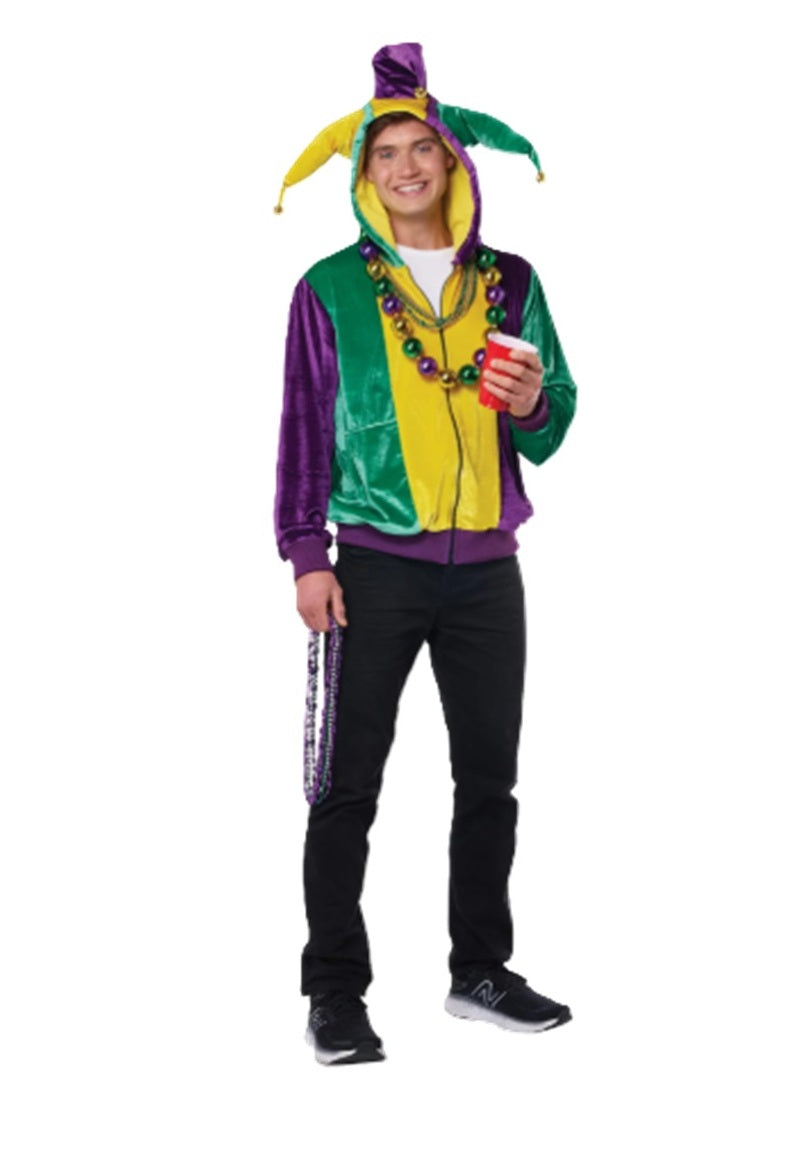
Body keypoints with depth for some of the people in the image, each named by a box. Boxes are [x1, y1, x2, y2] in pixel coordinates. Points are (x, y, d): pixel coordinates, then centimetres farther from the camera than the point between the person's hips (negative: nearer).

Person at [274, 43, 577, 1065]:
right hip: (376, 566, -3)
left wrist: (532, 405, -9)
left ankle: (480, 970, 23)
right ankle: (335, 990, 7)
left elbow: (552, 429, 14)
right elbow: (305, 427, 1)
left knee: (489, 778, 9)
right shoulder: (333, 289, 2)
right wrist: (306, 554, -6)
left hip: (486, 567, 3)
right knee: (349, 783, -2)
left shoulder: (509, 283, 10)